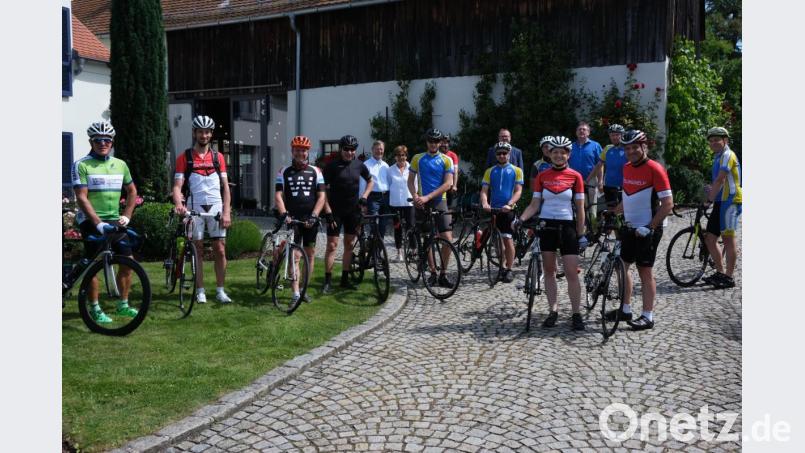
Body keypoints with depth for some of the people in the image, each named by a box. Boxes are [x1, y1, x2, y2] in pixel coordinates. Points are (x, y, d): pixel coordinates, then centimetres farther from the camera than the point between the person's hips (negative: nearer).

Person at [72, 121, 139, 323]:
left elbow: (132, 191, 18)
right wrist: (99, 223, -21)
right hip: (90, 221, -5)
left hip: (114, 220, 5)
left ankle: (123, 305, 16)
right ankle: (95, 309, 9)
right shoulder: (81, 165, -7)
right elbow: (81, 198, -13)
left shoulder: (120, 164, 8)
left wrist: (126, 216, 5)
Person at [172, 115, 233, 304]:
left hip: (216, 208, 2)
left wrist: (227, 212, -3)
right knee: (198, 250, 4)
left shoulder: (218, 157, 7)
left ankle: (220, 290, 9)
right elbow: (177, 185, -5)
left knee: (220, 250, 0)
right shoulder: (184, 158, 1)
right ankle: (200, 291, 12)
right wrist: (178, 204, -26)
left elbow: (225, 186, 6)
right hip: (194, 209, -1)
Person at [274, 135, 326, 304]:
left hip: (310, 219, 2)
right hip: (292, 218, -1)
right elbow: (278, 195, -2)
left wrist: (314, 215, -13)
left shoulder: (315, 171, 5)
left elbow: (321, 196, 0)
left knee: (310, 253, 7)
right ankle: (295, 293, -6)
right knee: (294, 255, -5)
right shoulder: (284, 172, 4)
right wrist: (284, 214, -18)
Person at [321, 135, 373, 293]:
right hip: (336, 211, -4)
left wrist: (364, 197, 4)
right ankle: (327, 280, 2)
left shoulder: (359, 165, 4)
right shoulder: (332, 166, -8)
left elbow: (370, 181, 20)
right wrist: (328, 212, -15)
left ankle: (345, 279, 18)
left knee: (349, 245, 9)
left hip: (353, 211, 4)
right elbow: (324, 190, -9)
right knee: (332, 245, -5)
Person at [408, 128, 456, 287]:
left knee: (448, 239, -10)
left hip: (439, 202, -1)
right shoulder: (417, 159, 6)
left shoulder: (446, 160, 2)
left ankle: (442, 275, 1)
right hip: (422, 203, 1)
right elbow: (410, 181, 8)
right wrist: (415, 196, -12)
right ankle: (432, 273, 18)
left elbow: (447, 184, -7)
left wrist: (427, 197, -16)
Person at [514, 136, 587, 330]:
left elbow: (580, 208, 0)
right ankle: (553, 310, 14)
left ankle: (576, 314, 4)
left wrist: (581, 234, -2)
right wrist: (520, 219, -15)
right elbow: (534, 205, 2)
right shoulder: (542, 177, 4)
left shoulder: (575, 176, -1)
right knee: (549, 270, 6)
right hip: (547, 226, 2)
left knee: (572, 273, -4)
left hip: (567, 227, -2)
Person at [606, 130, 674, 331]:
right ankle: (626, 310, 25)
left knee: (645, 271, -1)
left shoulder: (655, 169, -14)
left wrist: (649, 227, -21)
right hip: (630, 227, 8)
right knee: (622, 265, 12)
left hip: (647, 229, -8)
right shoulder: (626, 168, 8)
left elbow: (668, 204, -17)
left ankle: (648, 316, 9)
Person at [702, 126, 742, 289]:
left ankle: (729, 278, -1)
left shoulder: (727, 155, -10)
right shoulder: (718, 157, 21)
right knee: (709, 238, 8)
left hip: (729, 202, -9)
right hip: (721, 202, 9)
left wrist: (709, 199, -14)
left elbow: (720, 181, -17)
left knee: (728, 239, -6)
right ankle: (720, 273, 17)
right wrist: (709, 190, 12)